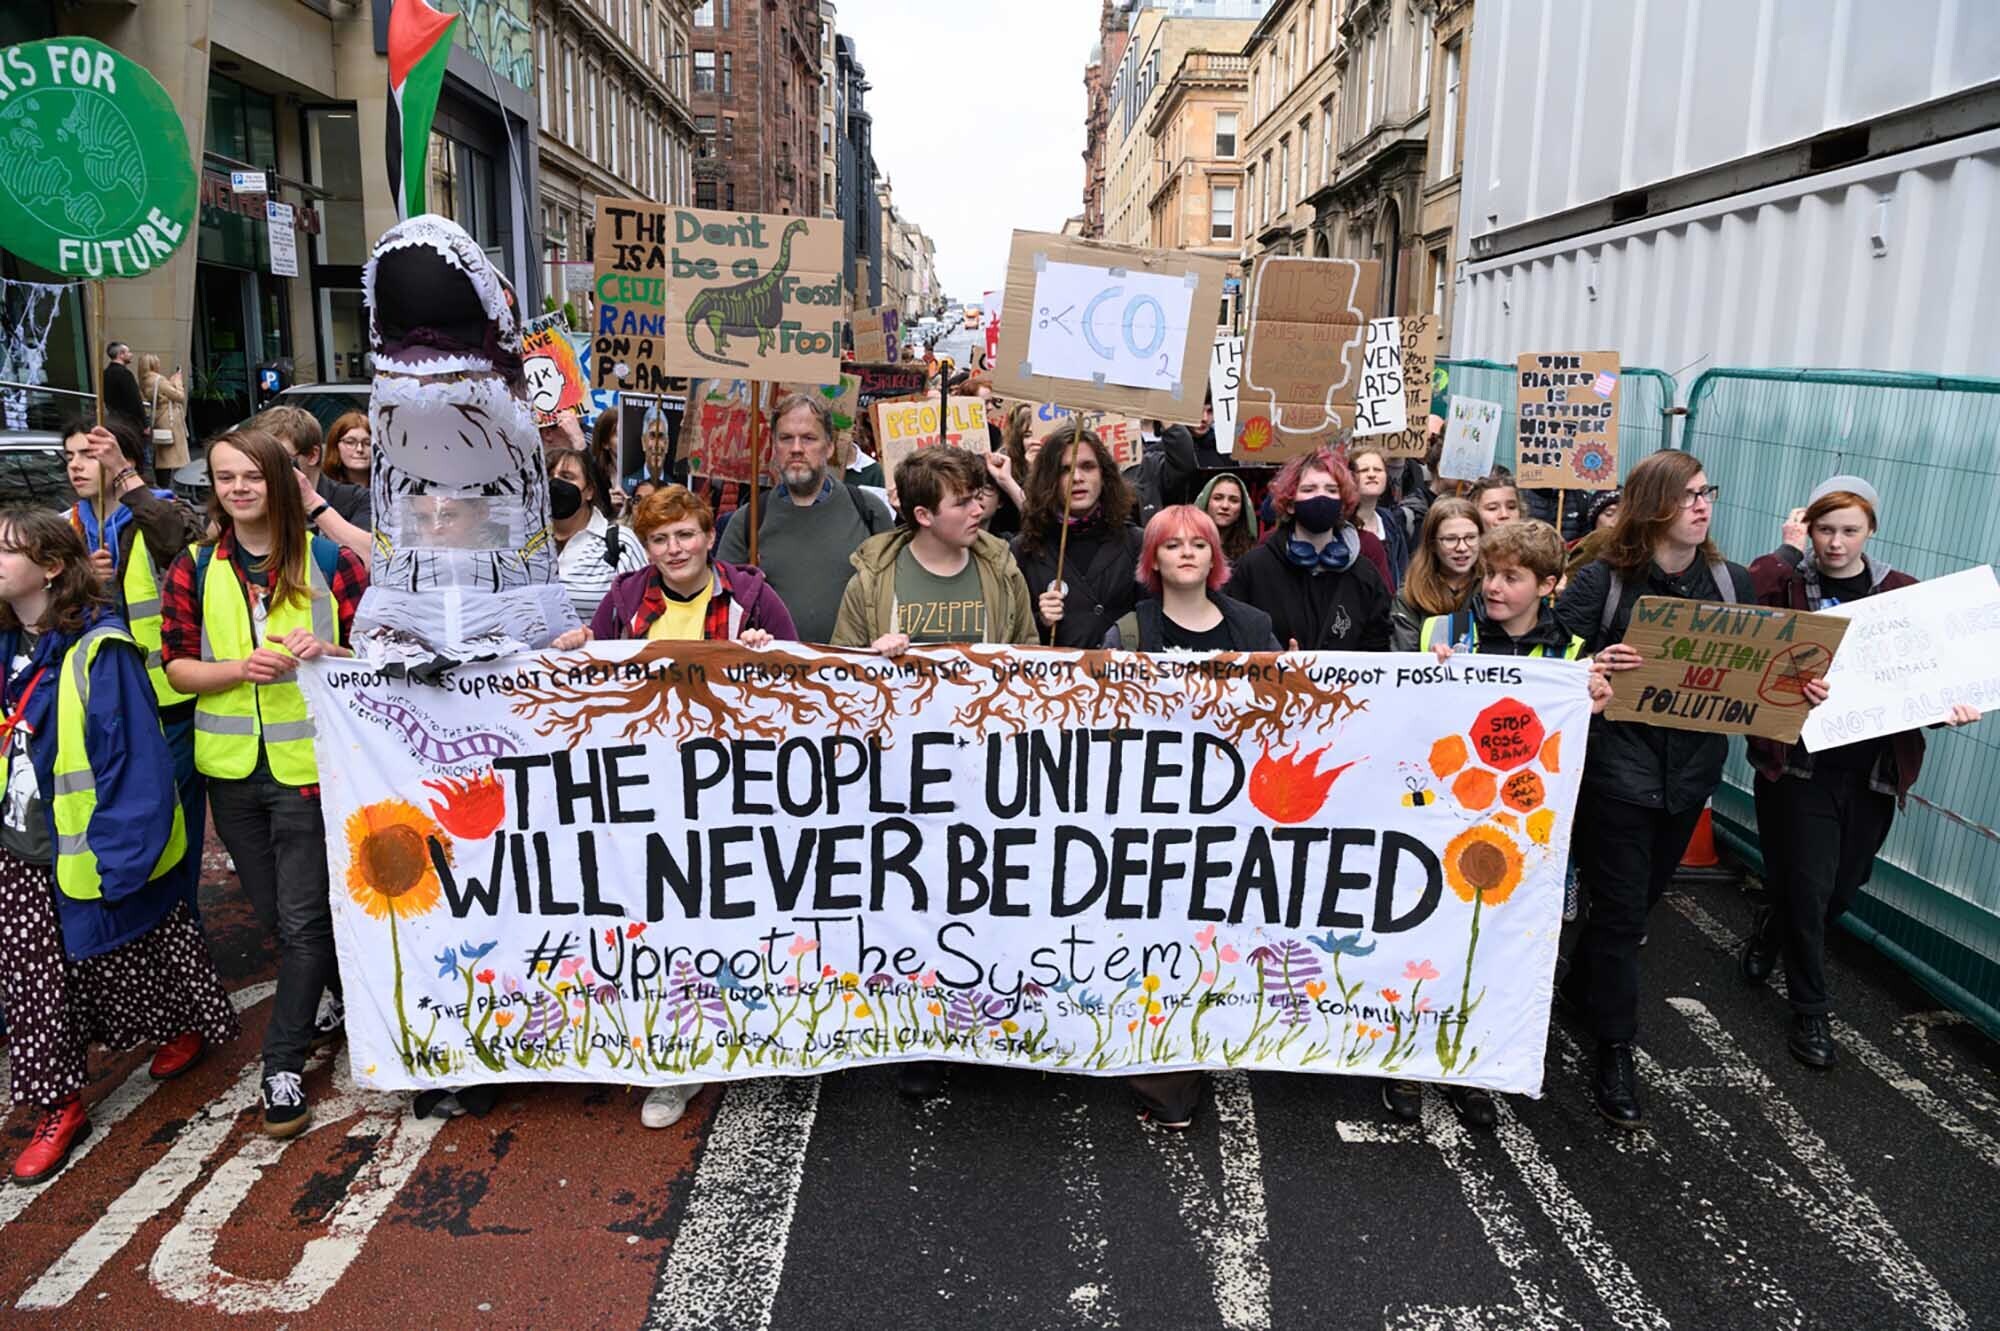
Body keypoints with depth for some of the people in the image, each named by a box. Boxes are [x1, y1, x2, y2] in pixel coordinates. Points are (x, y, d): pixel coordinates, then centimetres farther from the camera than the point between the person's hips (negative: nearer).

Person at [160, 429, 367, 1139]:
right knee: (273, 912, 16)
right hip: (232, 767, 4)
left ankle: (284, 1065, 11)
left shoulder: (330, 561, -4)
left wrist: (330, 652, -21)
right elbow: (177, 666, 2)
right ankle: (346, 999, 40)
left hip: (308, 764, -3)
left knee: (301, 918, -2)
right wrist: (242, 667, -17)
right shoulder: (194, 569, 2)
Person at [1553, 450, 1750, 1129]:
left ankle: (1582, 986, 44)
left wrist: (1798, 688, -7)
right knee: (1620, 909, -1)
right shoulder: (1601, 580, -9)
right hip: (1617, 771, -5)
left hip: (1691, 771, 5)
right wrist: (1596, 666, -30)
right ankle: (1615, 1054, 11)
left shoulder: (1733, 582, 5)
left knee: (1640, 899, 19)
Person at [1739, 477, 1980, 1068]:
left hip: (1874, 770, 4)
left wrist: (1951, 707, -13)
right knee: (1808, 889, 1)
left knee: (1843, 888, 16)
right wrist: (1787, 554, -19)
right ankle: (1810, 1011, 21)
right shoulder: (1783, 580, -4)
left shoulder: (1903, 593, 4)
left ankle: (1768, 933, 48)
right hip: (1798, 764, -3)